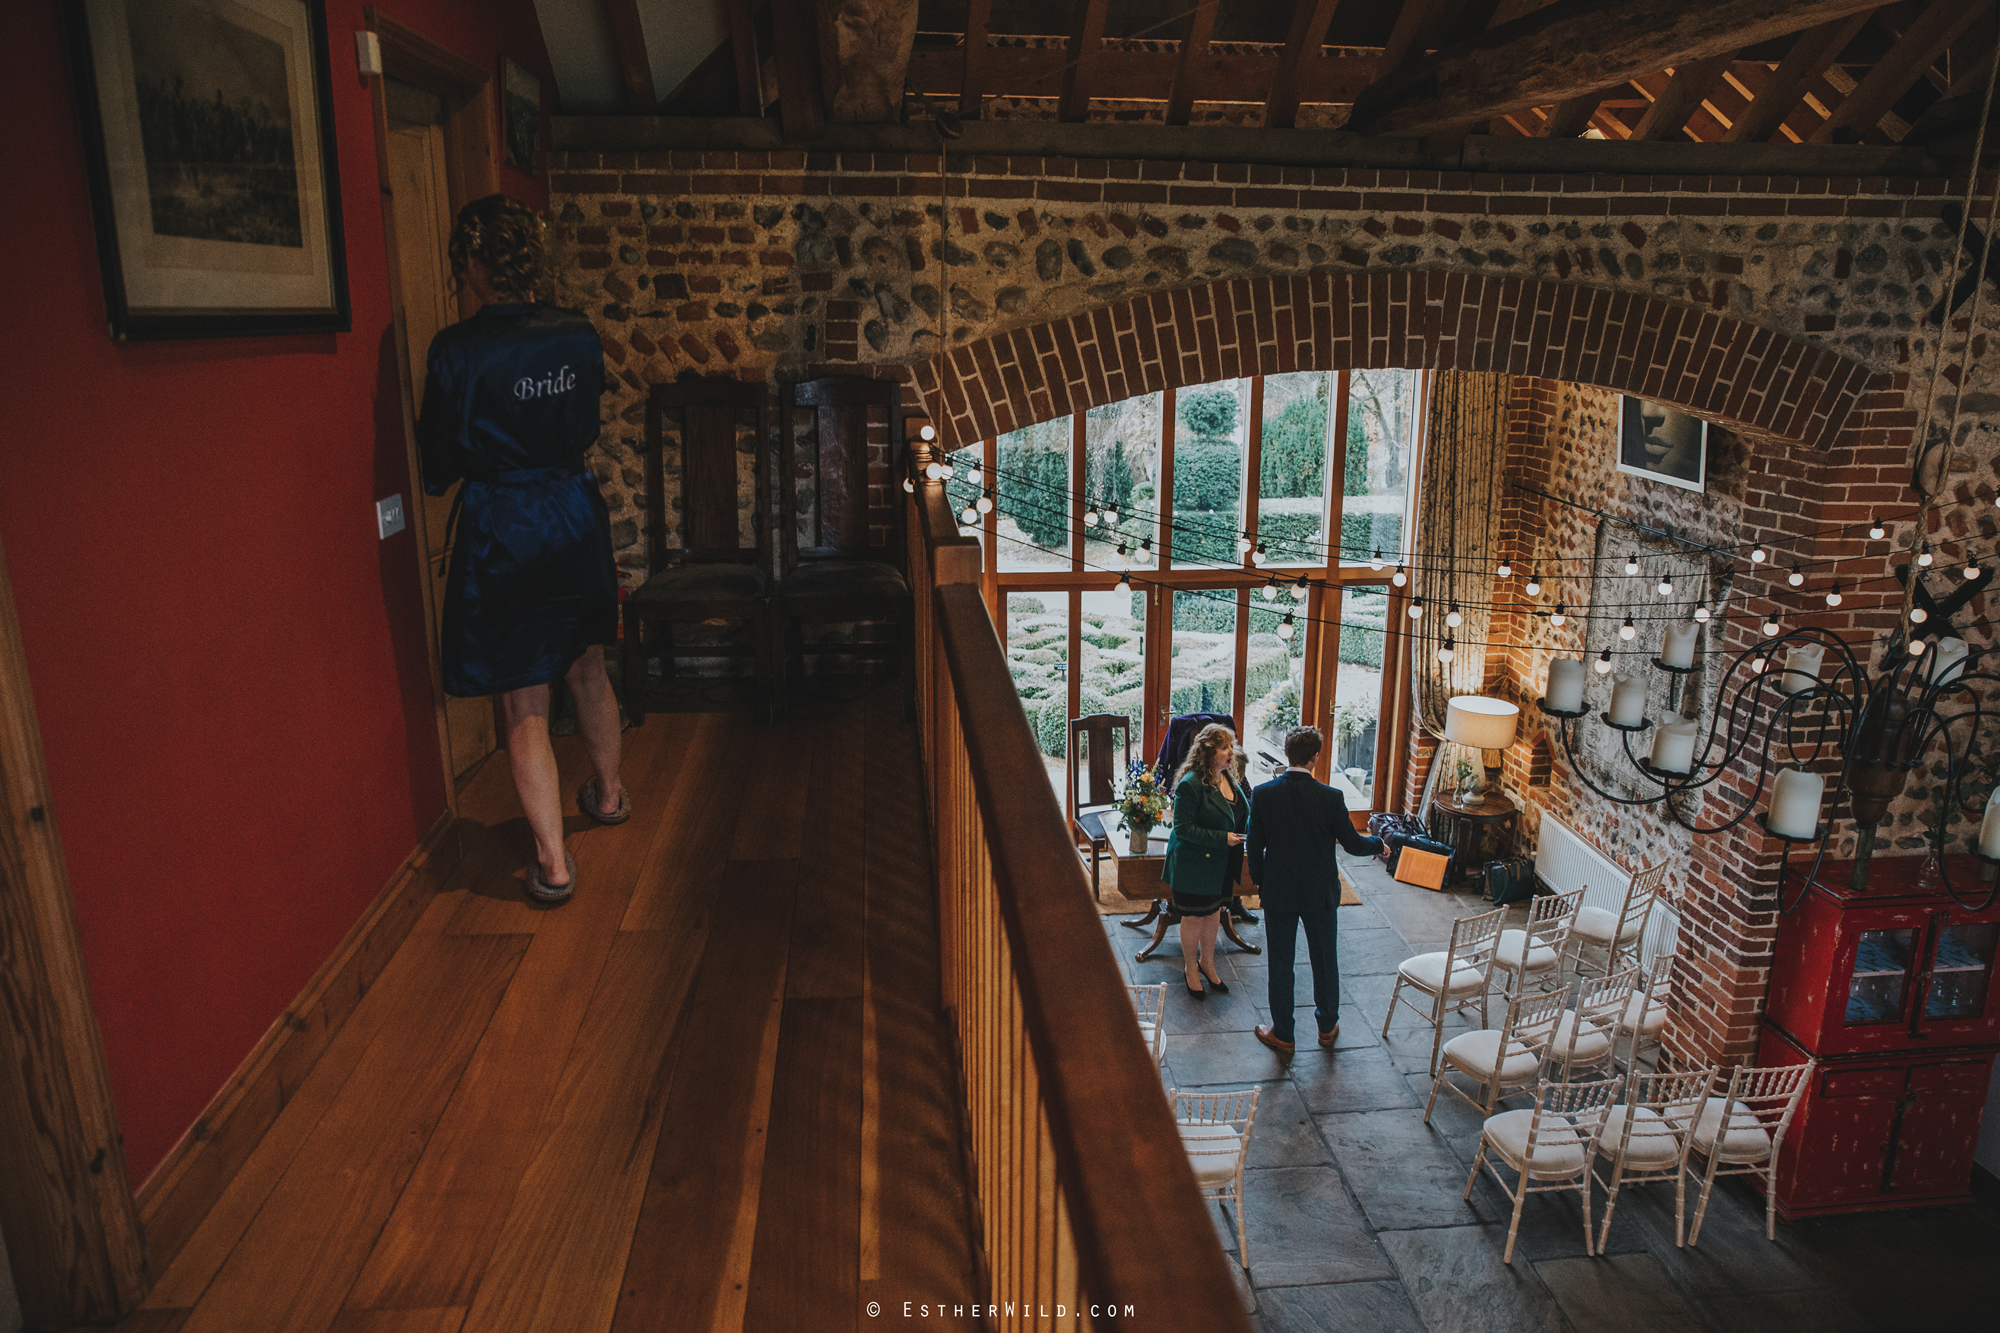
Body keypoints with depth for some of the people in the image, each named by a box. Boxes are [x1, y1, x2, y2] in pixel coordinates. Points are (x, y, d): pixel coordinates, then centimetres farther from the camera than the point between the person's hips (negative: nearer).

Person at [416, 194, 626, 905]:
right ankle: (608, 792, 43)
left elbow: (439, 464, -7)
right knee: (585, 666, 24)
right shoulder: (578, 334, -3)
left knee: (524, 705, 3)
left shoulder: (458, 349, -16)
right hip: (577, 513, 5)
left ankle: (553, 861, 7)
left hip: (501, 532, -5)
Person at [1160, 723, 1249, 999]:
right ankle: (1191, 968, 29)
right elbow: (1183, 828, -23)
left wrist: (1244, 835, -3)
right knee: (1194, 917, 9)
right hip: (1194, 865, -7)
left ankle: (1207, 962, 40)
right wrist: (1223, 838, -26)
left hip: (1221, 864, 7)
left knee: (1214, 912, 21)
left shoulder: (1231, 777, 2)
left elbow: (1241, 814, 17)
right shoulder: (1191, 784, -23)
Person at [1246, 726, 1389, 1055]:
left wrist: (1257, 878, 11)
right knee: (1325, 960, 19)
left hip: (1277, 892, 0)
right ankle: (1327, 1025, 36)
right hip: (1320, 892, 0)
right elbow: (1352, 843, -7)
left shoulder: (1263, 794, -14)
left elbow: (1254, 844, -7)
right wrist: (1379, 845, 15)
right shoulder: (1331, 798, -16)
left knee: (1281, 963, 12)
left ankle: (1283, 1034, 22)